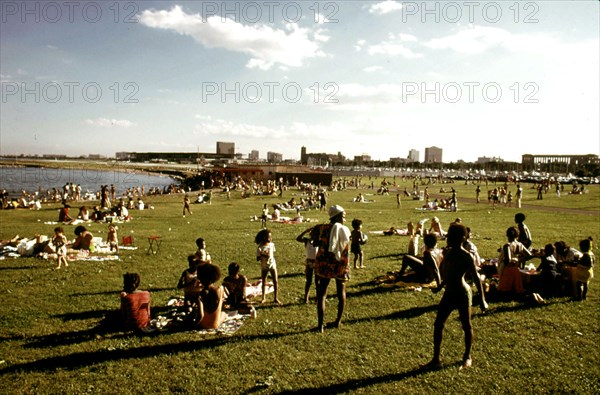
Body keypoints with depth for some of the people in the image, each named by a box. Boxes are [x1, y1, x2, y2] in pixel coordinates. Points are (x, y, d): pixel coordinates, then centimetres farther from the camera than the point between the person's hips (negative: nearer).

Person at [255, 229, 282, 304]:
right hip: (264, 267, -2)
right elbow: (257, 258, -11)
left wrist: (275, 264, 7)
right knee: (264, 282, 9)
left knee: (275, 282, -3)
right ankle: (263, 298, 24)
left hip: (272, 265, 2)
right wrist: (263, 256, -28)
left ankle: (275, 298, 6)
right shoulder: (260, 247, -14)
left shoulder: (272, 244, -3)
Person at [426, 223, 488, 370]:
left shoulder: (467, 257, -16)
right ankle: (436, 358, 15)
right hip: (448, 293, 7)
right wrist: (440, 287, 29)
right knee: (438, 324, 5)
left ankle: (467, 357, 29)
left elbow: (476, 278, -14)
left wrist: (482, 300, -15)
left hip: (462, 294, -7)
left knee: (466, 326, 10)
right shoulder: (448, 253, 5)